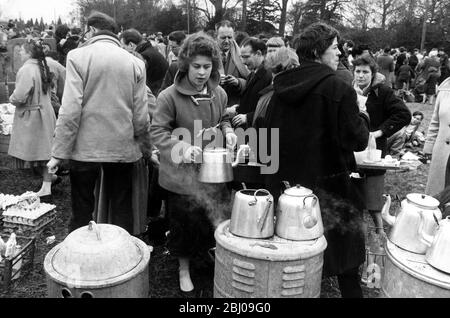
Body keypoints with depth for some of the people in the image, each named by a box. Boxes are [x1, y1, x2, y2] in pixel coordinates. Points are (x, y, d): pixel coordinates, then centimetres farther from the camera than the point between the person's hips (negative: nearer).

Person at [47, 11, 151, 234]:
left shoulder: (78, 56, -5)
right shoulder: (135, 63, 1)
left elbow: (70, 110, -12)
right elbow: (140, 115, -1)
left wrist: (59, 153, -8)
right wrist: (146, 149, 10)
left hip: (85, 148, -2)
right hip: (123, 148, 2)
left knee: (82, 211, 12)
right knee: (121, 209, 14)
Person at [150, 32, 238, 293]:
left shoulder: (219, 94, 2)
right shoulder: (170, 96, -14)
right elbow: (157, 131, -12)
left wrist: (228, 132, -4)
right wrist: (182, 148, -28)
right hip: (182, 174, -3)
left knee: (213, 220, 15)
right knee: (184, 222, 12)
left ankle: (209, 254, 43)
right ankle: (184, 269, 35)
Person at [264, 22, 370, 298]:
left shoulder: (283, 85, 3)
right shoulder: (338, 89, -14)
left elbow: (268, 131, 10)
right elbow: (357, 140, -12)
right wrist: (362, 115, 5)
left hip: (284, 181, 6)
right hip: (327, 182, -5)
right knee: (344, 258, 11)